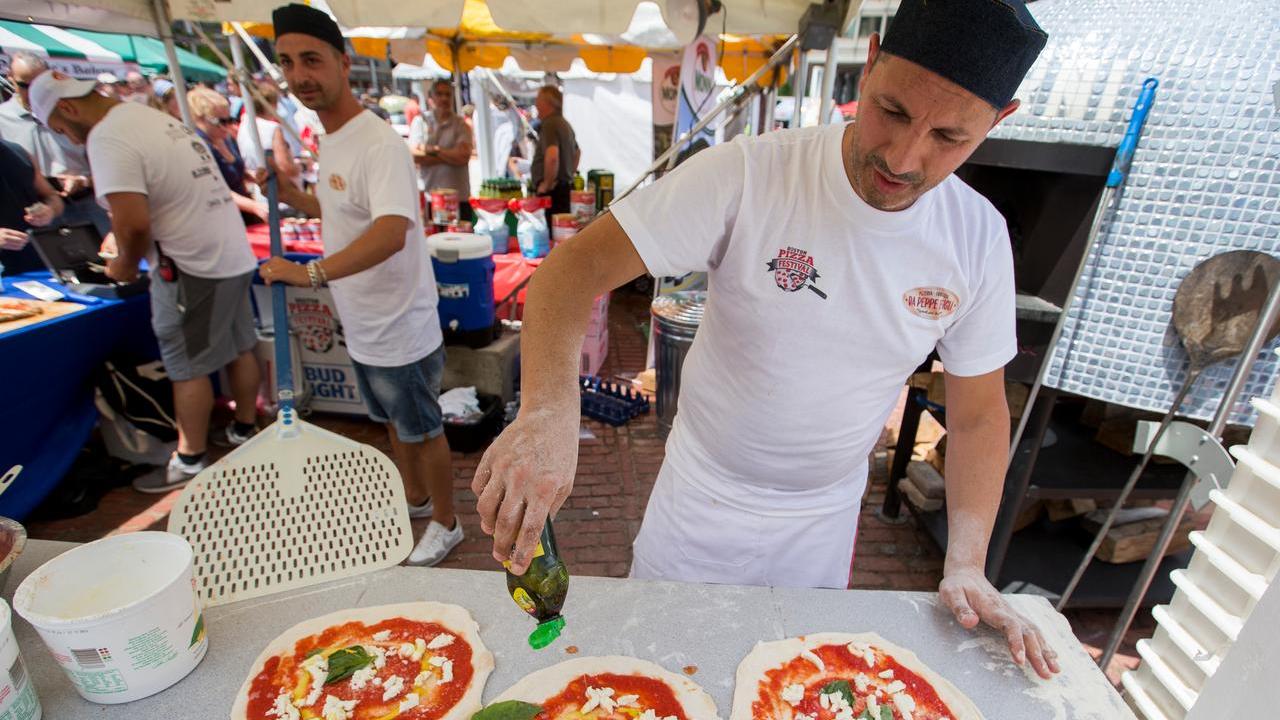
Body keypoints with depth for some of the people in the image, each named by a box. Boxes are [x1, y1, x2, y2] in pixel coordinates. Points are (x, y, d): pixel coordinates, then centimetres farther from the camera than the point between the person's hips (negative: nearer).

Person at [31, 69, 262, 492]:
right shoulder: (156, 118, 13)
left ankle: (190, 462, 14)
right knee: (239, 348, 16)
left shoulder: (108, 138, -14)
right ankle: (245, 431, 31)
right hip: (234, 254, 9)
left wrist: (125, 264, -5)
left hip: (193, 268, -9)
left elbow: (134, 224, -24)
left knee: (188, 366, 2)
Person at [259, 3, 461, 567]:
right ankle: (414, 500, 46)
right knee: (395, 423, 24)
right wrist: (291, 196, 9)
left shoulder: (379, 145, -21)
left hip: (399, 334, -9)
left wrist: (311, 273, -42)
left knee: (422, 431, 8)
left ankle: (445, 524, 29)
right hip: (363, 330, 9)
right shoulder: (329, 140, 9)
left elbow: (391, 231, -36)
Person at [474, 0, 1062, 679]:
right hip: (701, 496, -2)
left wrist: (967, 564, -9)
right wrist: (548, 409, -46)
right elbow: (576, 266, -28)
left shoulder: (979, 239, -11)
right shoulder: (747, 175, -24)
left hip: (825, 518, 3)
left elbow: (977, 413, -2)